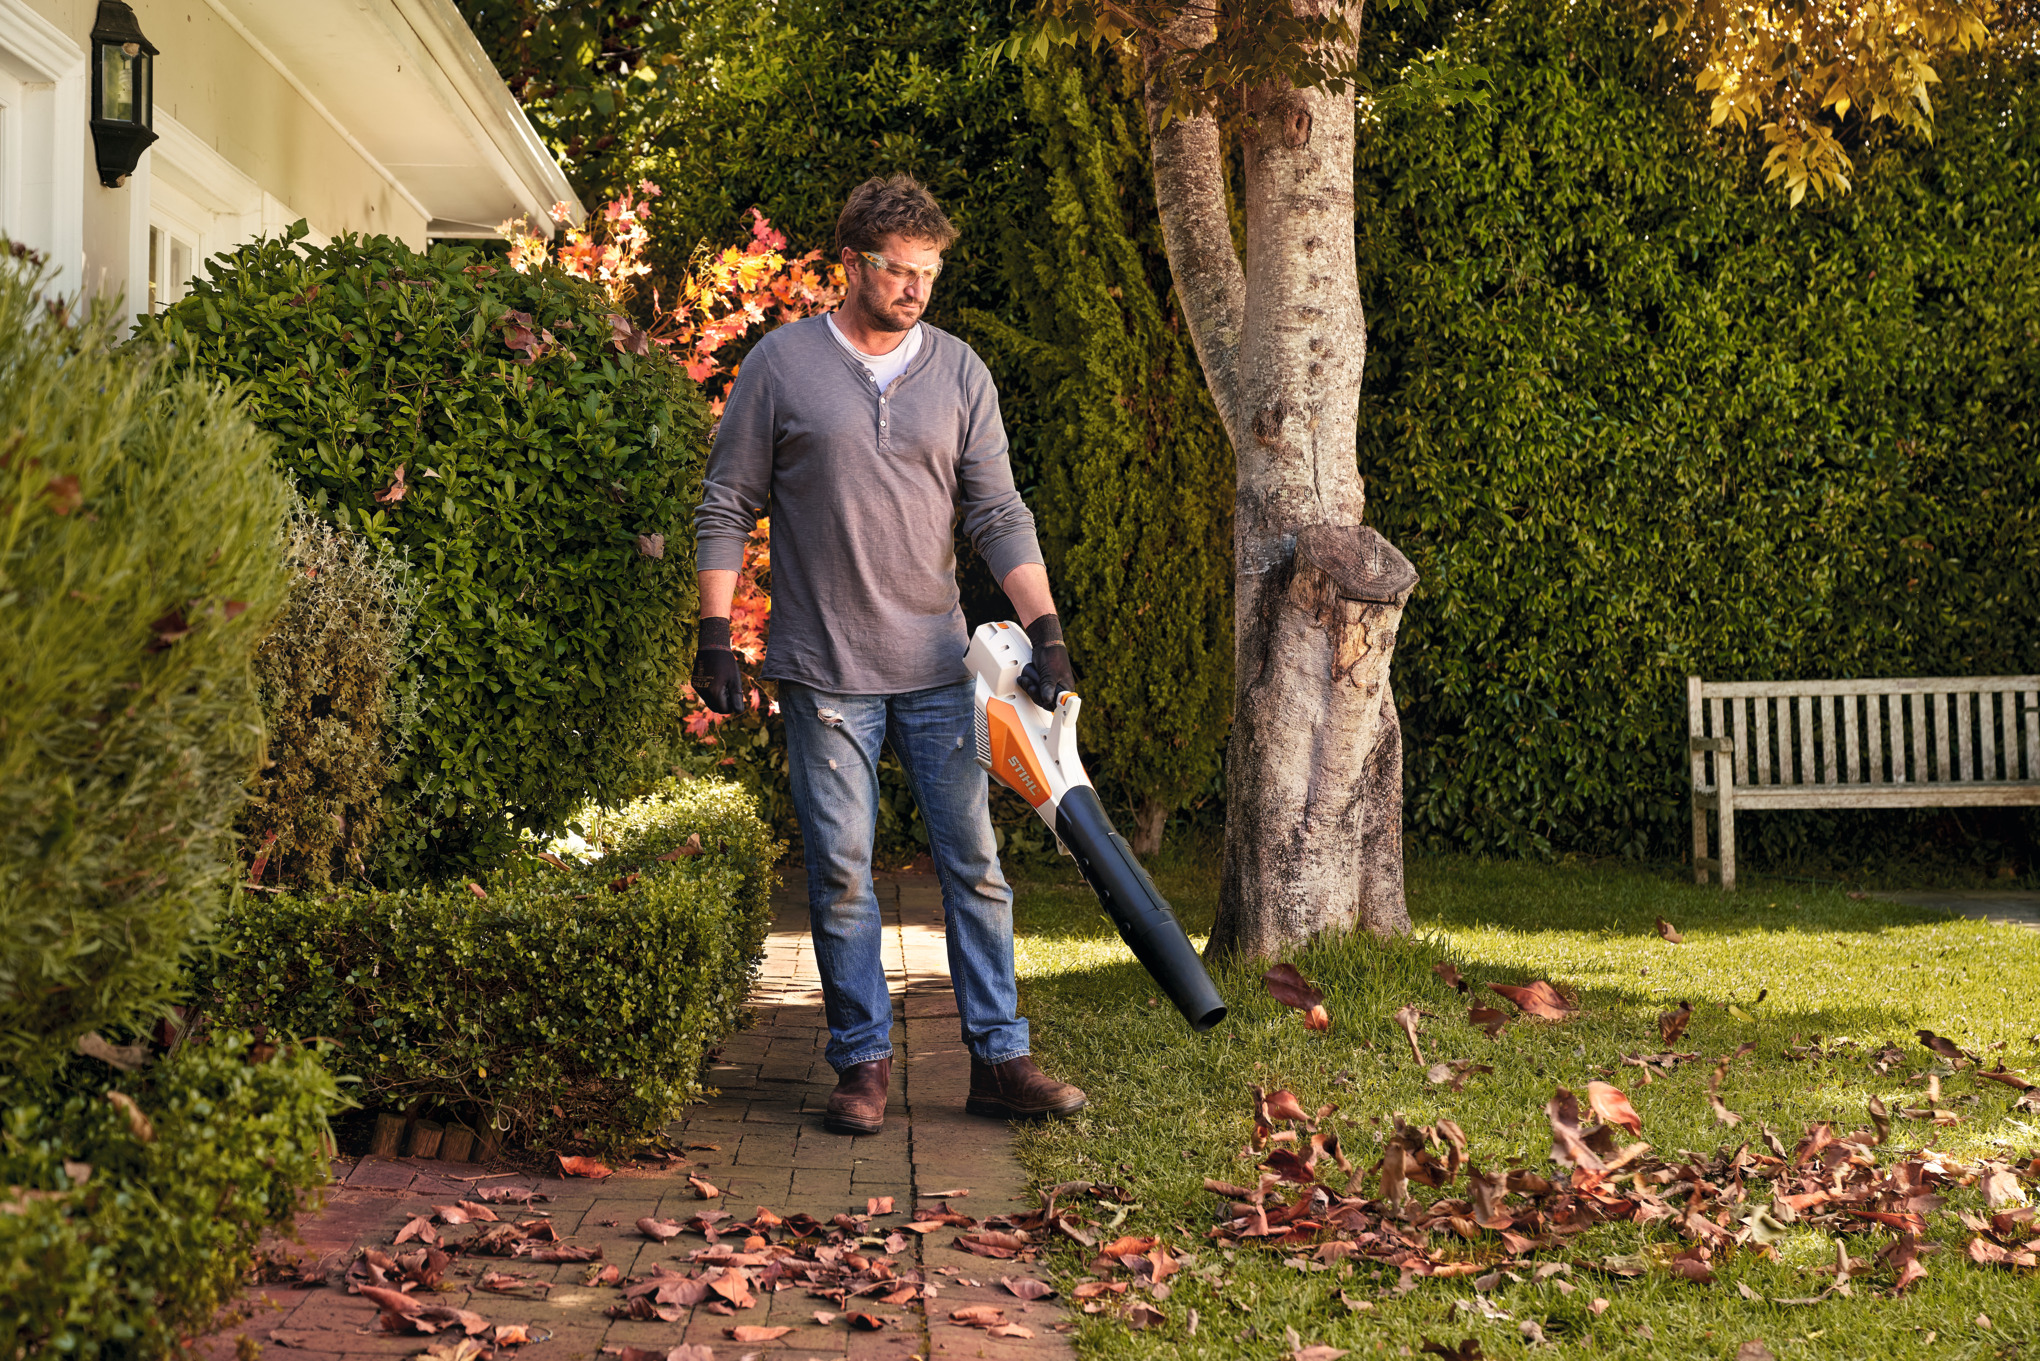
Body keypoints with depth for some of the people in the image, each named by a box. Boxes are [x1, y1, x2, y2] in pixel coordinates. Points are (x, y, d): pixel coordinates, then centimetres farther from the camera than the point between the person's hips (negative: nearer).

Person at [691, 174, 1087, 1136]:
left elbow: (998, 515, 6)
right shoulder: (781, 365, 0)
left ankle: (1000, 1059, 10)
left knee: (974, 864, 3)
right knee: (841, 874, 2)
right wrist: (714, 638, -4)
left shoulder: (958, 371, 7)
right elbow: (726, 508, 3)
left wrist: (1045, 628, -6)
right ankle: (862, 1063, 12)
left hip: (938, 667, 2)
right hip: (823, 670, -2)